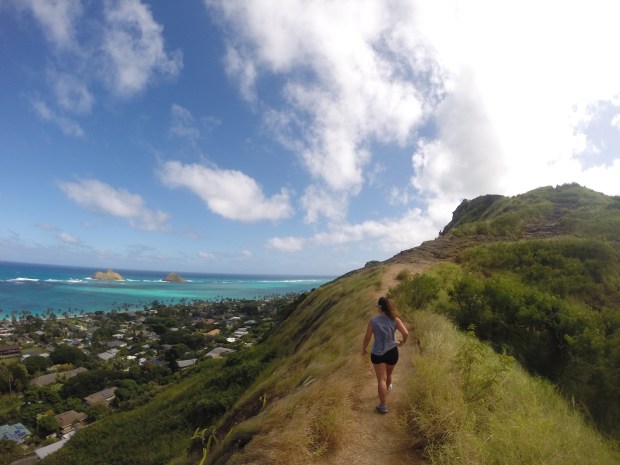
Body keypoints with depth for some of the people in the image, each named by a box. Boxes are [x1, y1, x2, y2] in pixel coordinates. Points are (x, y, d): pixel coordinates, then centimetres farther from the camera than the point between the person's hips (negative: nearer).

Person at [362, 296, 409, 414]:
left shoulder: (373, 320, -14)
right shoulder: (395, 319, -9)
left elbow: (367, 337, -10)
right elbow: (406, 333, -15)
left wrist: (364, 349, 8)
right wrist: (402, 342, 7)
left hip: (377, 354, -3)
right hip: (392, 352, 3)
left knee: (381, 379, 5)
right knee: (388, 374, 29)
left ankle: (383, 406, 11)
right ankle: (387, 388, 56)